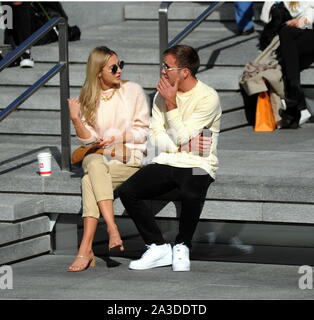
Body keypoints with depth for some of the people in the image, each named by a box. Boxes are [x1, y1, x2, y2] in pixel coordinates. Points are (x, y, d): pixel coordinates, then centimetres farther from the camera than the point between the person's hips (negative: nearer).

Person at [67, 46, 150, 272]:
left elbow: (143, 132, 3)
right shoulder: (88, 98, 12)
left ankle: (86, 250, -35)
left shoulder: (132, 91, 4)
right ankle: (112, 230, -44)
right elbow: (88, 139, 6)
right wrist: (75, 119, -10)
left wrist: (118, 137, -12)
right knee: (95, 165, -35)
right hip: (98, 155, 3)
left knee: (90, 180, -30)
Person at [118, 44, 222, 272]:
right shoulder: (161, 95, 9)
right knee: (127, 191, -19)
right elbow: (155, 139, 5)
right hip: (165, 164, 5)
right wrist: (186, 143, -11)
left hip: (197, 166, -5)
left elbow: (181, 137, -12)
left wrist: (171, 104, -12)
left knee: (191, 195, -37)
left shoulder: (208, 98, -9)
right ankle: (158, 247, -7)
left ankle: (182, 246, -9)